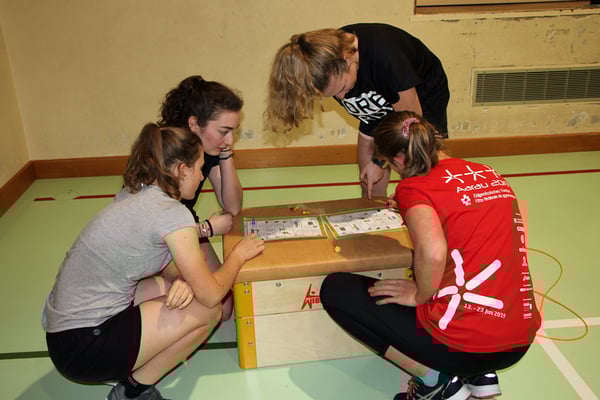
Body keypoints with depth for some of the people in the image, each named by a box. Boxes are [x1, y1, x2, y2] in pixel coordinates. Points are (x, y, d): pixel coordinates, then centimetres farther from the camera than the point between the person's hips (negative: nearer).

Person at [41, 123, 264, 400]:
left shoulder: (135, 194, 5)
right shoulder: (172, 213, -20)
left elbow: (167, 266, 12)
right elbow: (211, 295, -15)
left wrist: (183, 279, -10)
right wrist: (238, 255, 2)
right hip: (83, 346, -9)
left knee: (183, 284, 13)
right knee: (208, 309, -6)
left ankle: (129, 366, 13)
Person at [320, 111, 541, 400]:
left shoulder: (414, 186, -10)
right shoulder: (490, 175, 9)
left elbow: (432, 252, -29)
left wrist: (419, 296, -9)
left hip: (463, 344, -7)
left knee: (335, 290, 7)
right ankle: (480, 375, 19)